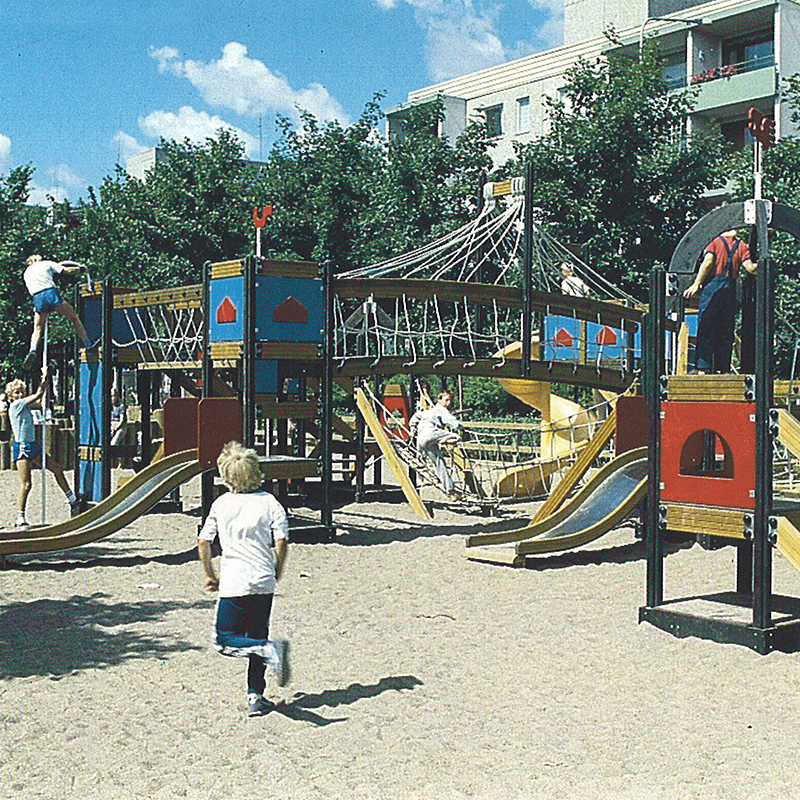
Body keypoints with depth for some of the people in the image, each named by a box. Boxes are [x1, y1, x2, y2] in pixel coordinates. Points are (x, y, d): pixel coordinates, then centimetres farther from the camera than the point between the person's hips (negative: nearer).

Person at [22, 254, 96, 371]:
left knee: (37, 329, 8)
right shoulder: (47, 264, 16)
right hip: (51, 293, -3)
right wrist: (80, 269, 25)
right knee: (74, 317, 11)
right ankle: (88, 344, 12)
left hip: (37, 298, 3)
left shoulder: (26, 273, 27)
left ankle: (32, 350, -19)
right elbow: (68, 270, 9)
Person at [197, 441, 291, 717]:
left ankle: (271, 649, -22)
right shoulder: (270, 502, 0)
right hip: (264, 582, 2)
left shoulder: (220, 504, 3)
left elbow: (203, 542, 4)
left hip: (234, 583, -2)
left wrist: (210, 576, 17)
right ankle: (255, 696, 9)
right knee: (256, 638, 15)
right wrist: (276, 573, 11)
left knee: (226, 640, 3)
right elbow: (281, 542, -6)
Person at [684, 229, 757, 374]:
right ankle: (724, 369, 8)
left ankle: (702, 367, -14)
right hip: (731, 288, 3)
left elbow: (708, 262, -10)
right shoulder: (742, 246, 11)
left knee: (705, 329, -4)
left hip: (712, 286, -3)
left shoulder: (715, 242, 4)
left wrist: (696, 284, -11)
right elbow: (750, 268, 0)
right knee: (726, 332, 9)